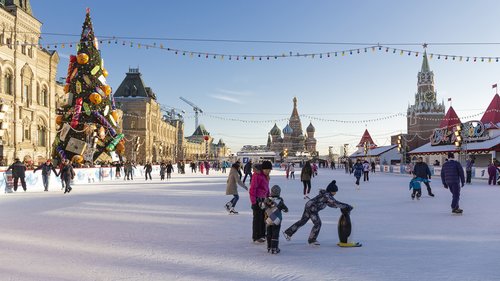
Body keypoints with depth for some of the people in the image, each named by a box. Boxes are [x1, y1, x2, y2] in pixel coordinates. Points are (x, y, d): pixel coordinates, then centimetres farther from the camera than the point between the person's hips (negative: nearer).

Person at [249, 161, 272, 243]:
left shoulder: (265, 176, 12)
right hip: (257, 199, -9)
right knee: (257, 218, -3)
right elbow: (252, 189, -18)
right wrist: (254, 202, -19)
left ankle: (262, 235, 26)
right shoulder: (257, 175, -16)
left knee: (264, 217, 14)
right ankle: (256, 237, 6)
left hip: (263, 199, 9)